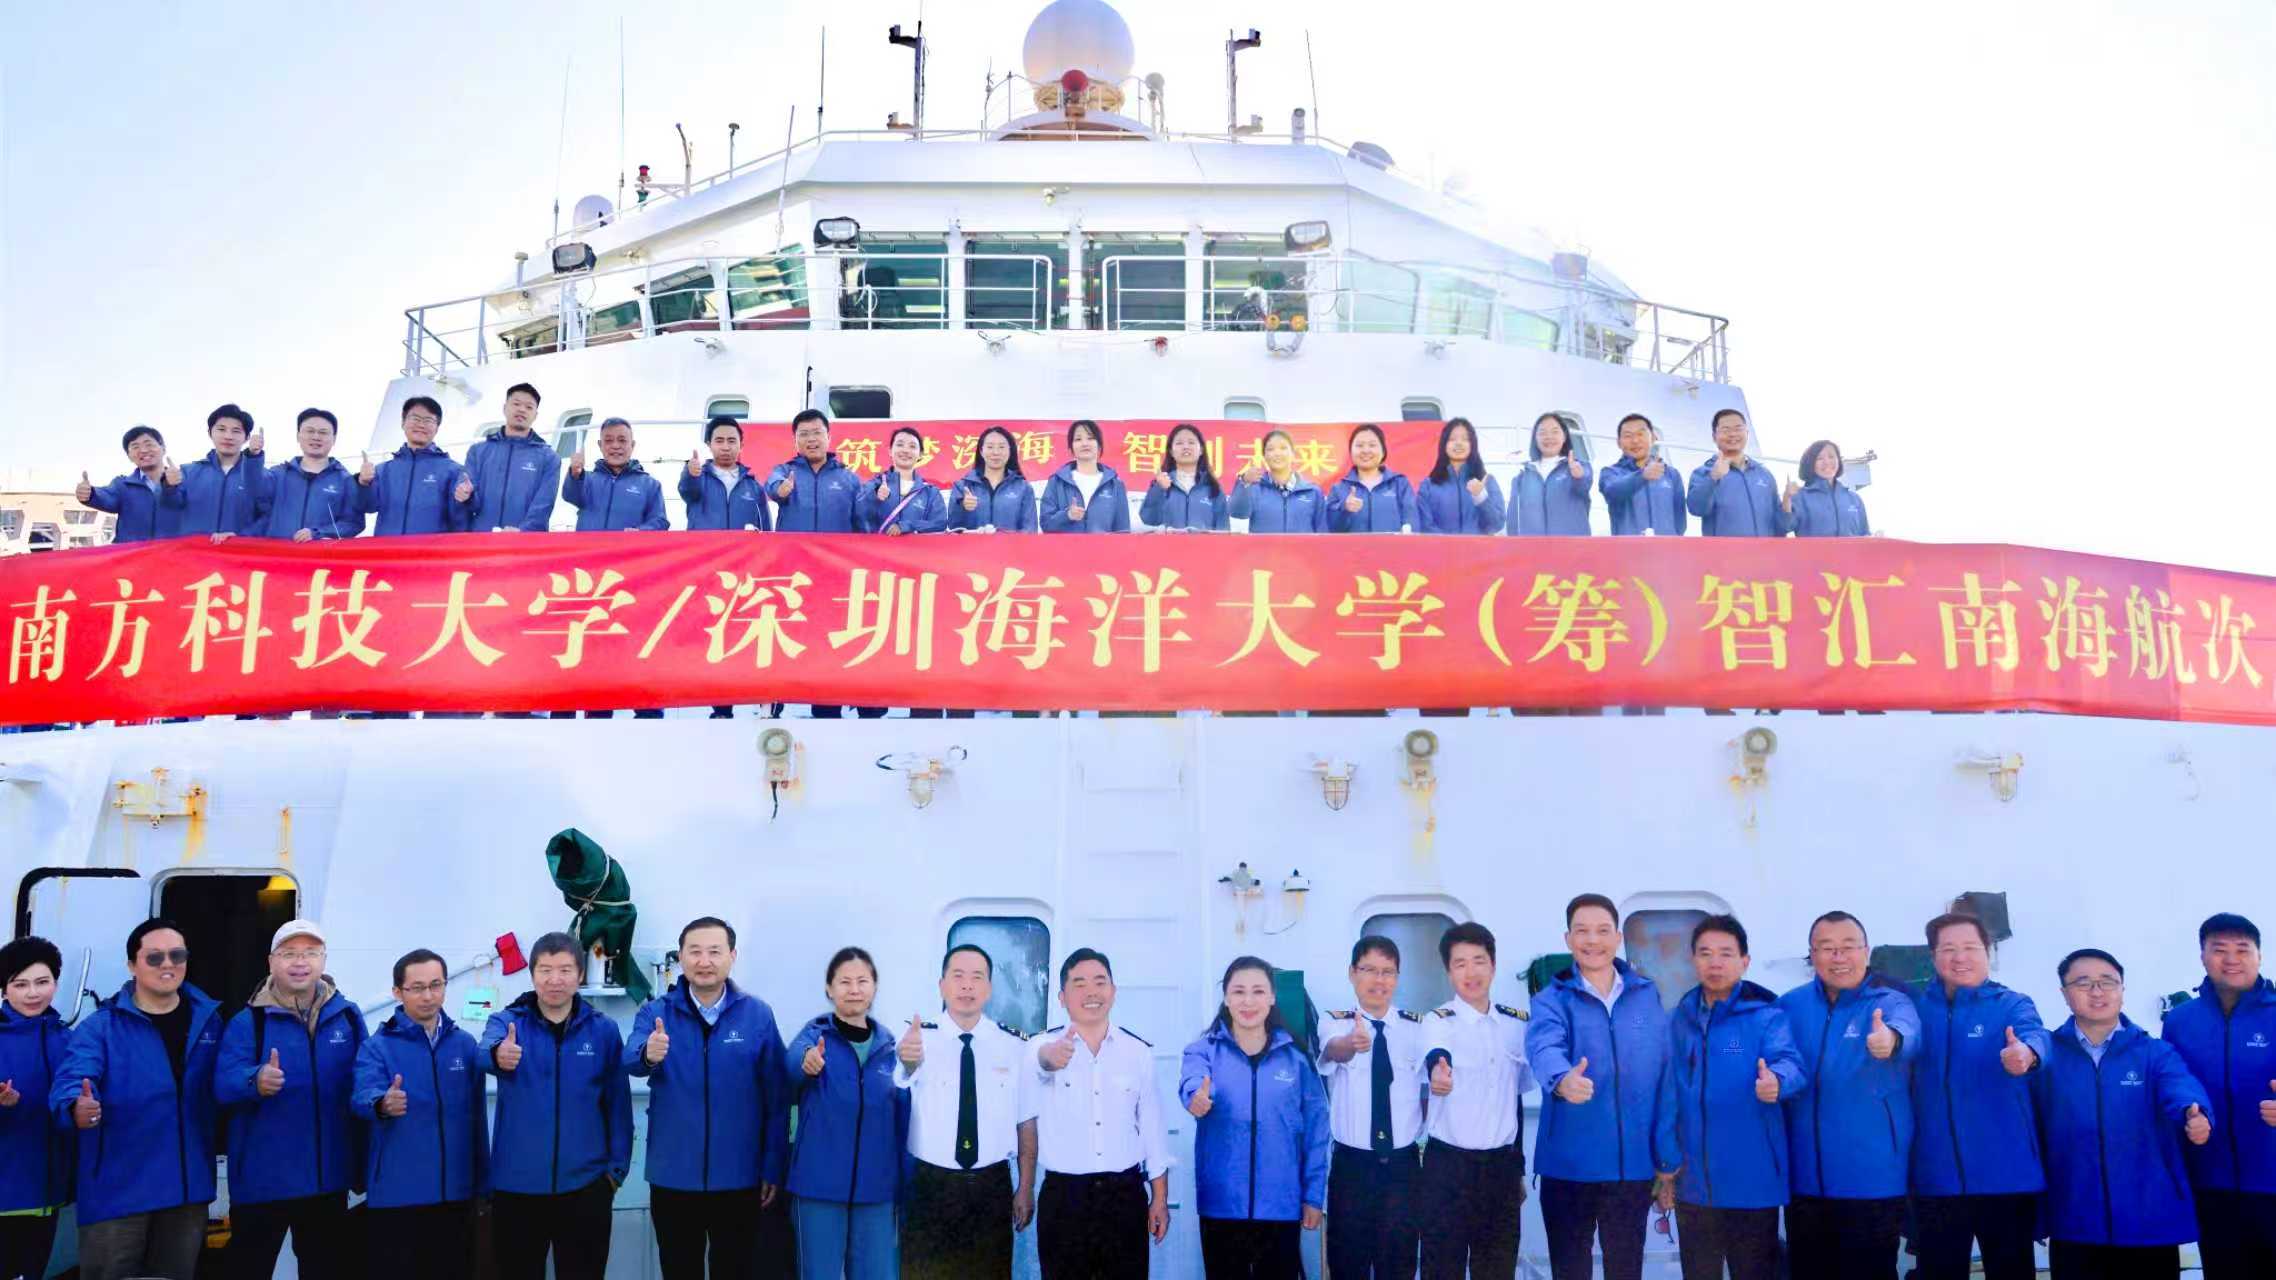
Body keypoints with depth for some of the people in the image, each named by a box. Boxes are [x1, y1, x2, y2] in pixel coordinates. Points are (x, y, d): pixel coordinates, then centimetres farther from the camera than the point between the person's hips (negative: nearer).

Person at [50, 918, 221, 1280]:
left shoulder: (208, 1019, 5)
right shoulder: (100, 1026, -8)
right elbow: (72, 1079, -25)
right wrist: (77, 1106, -45)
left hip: (188, 1187, 4)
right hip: (118, 1189, -3)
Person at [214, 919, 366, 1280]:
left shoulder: (348, 1016, 5)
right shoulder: (247, 1021, -3)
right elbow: (223, 1083, -17)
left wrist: (363, 1168, 7)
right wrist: (256, 1081, -40)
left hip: (329, 1177, 3)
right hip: (263, 1178, -3)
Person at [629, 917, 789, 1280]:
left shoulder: (758, 1014, -5)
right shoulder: (655, 1013, -3)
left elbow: (776, 1098, -2)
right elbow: (630, 1060, -22)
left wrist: (773, 1168, -3)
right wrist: (648, 1055, -45)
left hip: (739, 1179, 0)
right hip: (673, 1178, 1)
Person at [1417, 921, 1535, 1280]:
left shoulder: (1517, 1024, 7)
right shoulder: (1438, 1022, -8)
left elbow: (1517, 1097, 16)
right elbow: (1435, 1057, -32)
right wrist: (1438, 1072, -56)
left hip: (1501, 1166, 4)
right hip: (1448, 1166, -4)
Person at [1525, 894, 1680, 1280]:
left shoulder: (1647, 995, 3)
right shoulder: (1552, 999, -4)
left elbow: (1664, 1080, 4)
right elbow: (1544, 1047, -26)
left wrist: (1668, 1159, 2)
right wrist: (1562, 1079, -49)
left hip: (1634, 1165, 2)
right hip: (1569, 1165, -2)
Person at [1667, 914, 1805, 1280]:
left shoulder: (1766, 1014, -7)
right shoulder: (1680, 1018, 6)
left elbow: (1789, 1062, -24)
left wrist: (1775, 1081, -48)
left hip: (1752, 1182, -4)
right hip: (1693, 1183, 4)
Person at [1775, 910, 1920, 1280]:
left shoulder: (1891, 1001, -8)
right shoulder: (1790, 1006, 3)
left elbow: (1906, 1030, -33)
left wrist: (1890, 1040, -55)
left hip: (1873, 1182, -4)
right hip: (1804, 1180, 4)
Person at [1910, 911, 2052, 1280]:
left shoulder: (2013, 1004, -1)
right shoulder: (1916, 1004, 6)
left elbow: (2035, 1035, -23)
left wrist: (2025, 1053, -44)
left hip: (2006, 1175, -1)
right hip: (1935, 1177, 1)